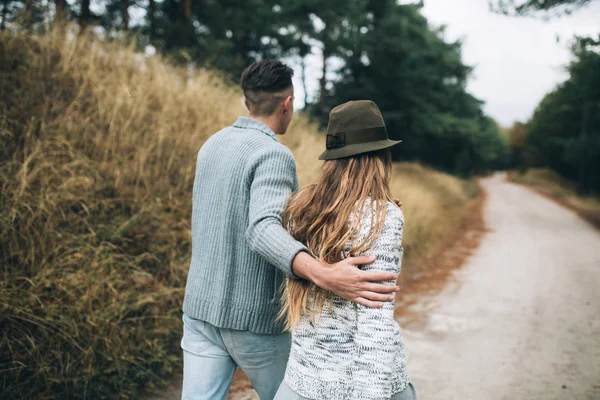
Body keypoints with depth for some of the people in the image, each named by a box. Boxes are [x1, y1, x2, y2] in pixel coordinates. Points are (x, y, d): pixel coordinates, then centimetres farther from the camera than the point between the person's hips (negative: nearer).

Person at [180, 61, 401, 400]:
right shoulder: (274, 154, -17)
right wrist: (323, 275, -49)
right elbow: (262, 230, -34)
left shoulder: (213, 145, 8)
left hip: (201, 308, 6)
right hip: (252, 317, -6)